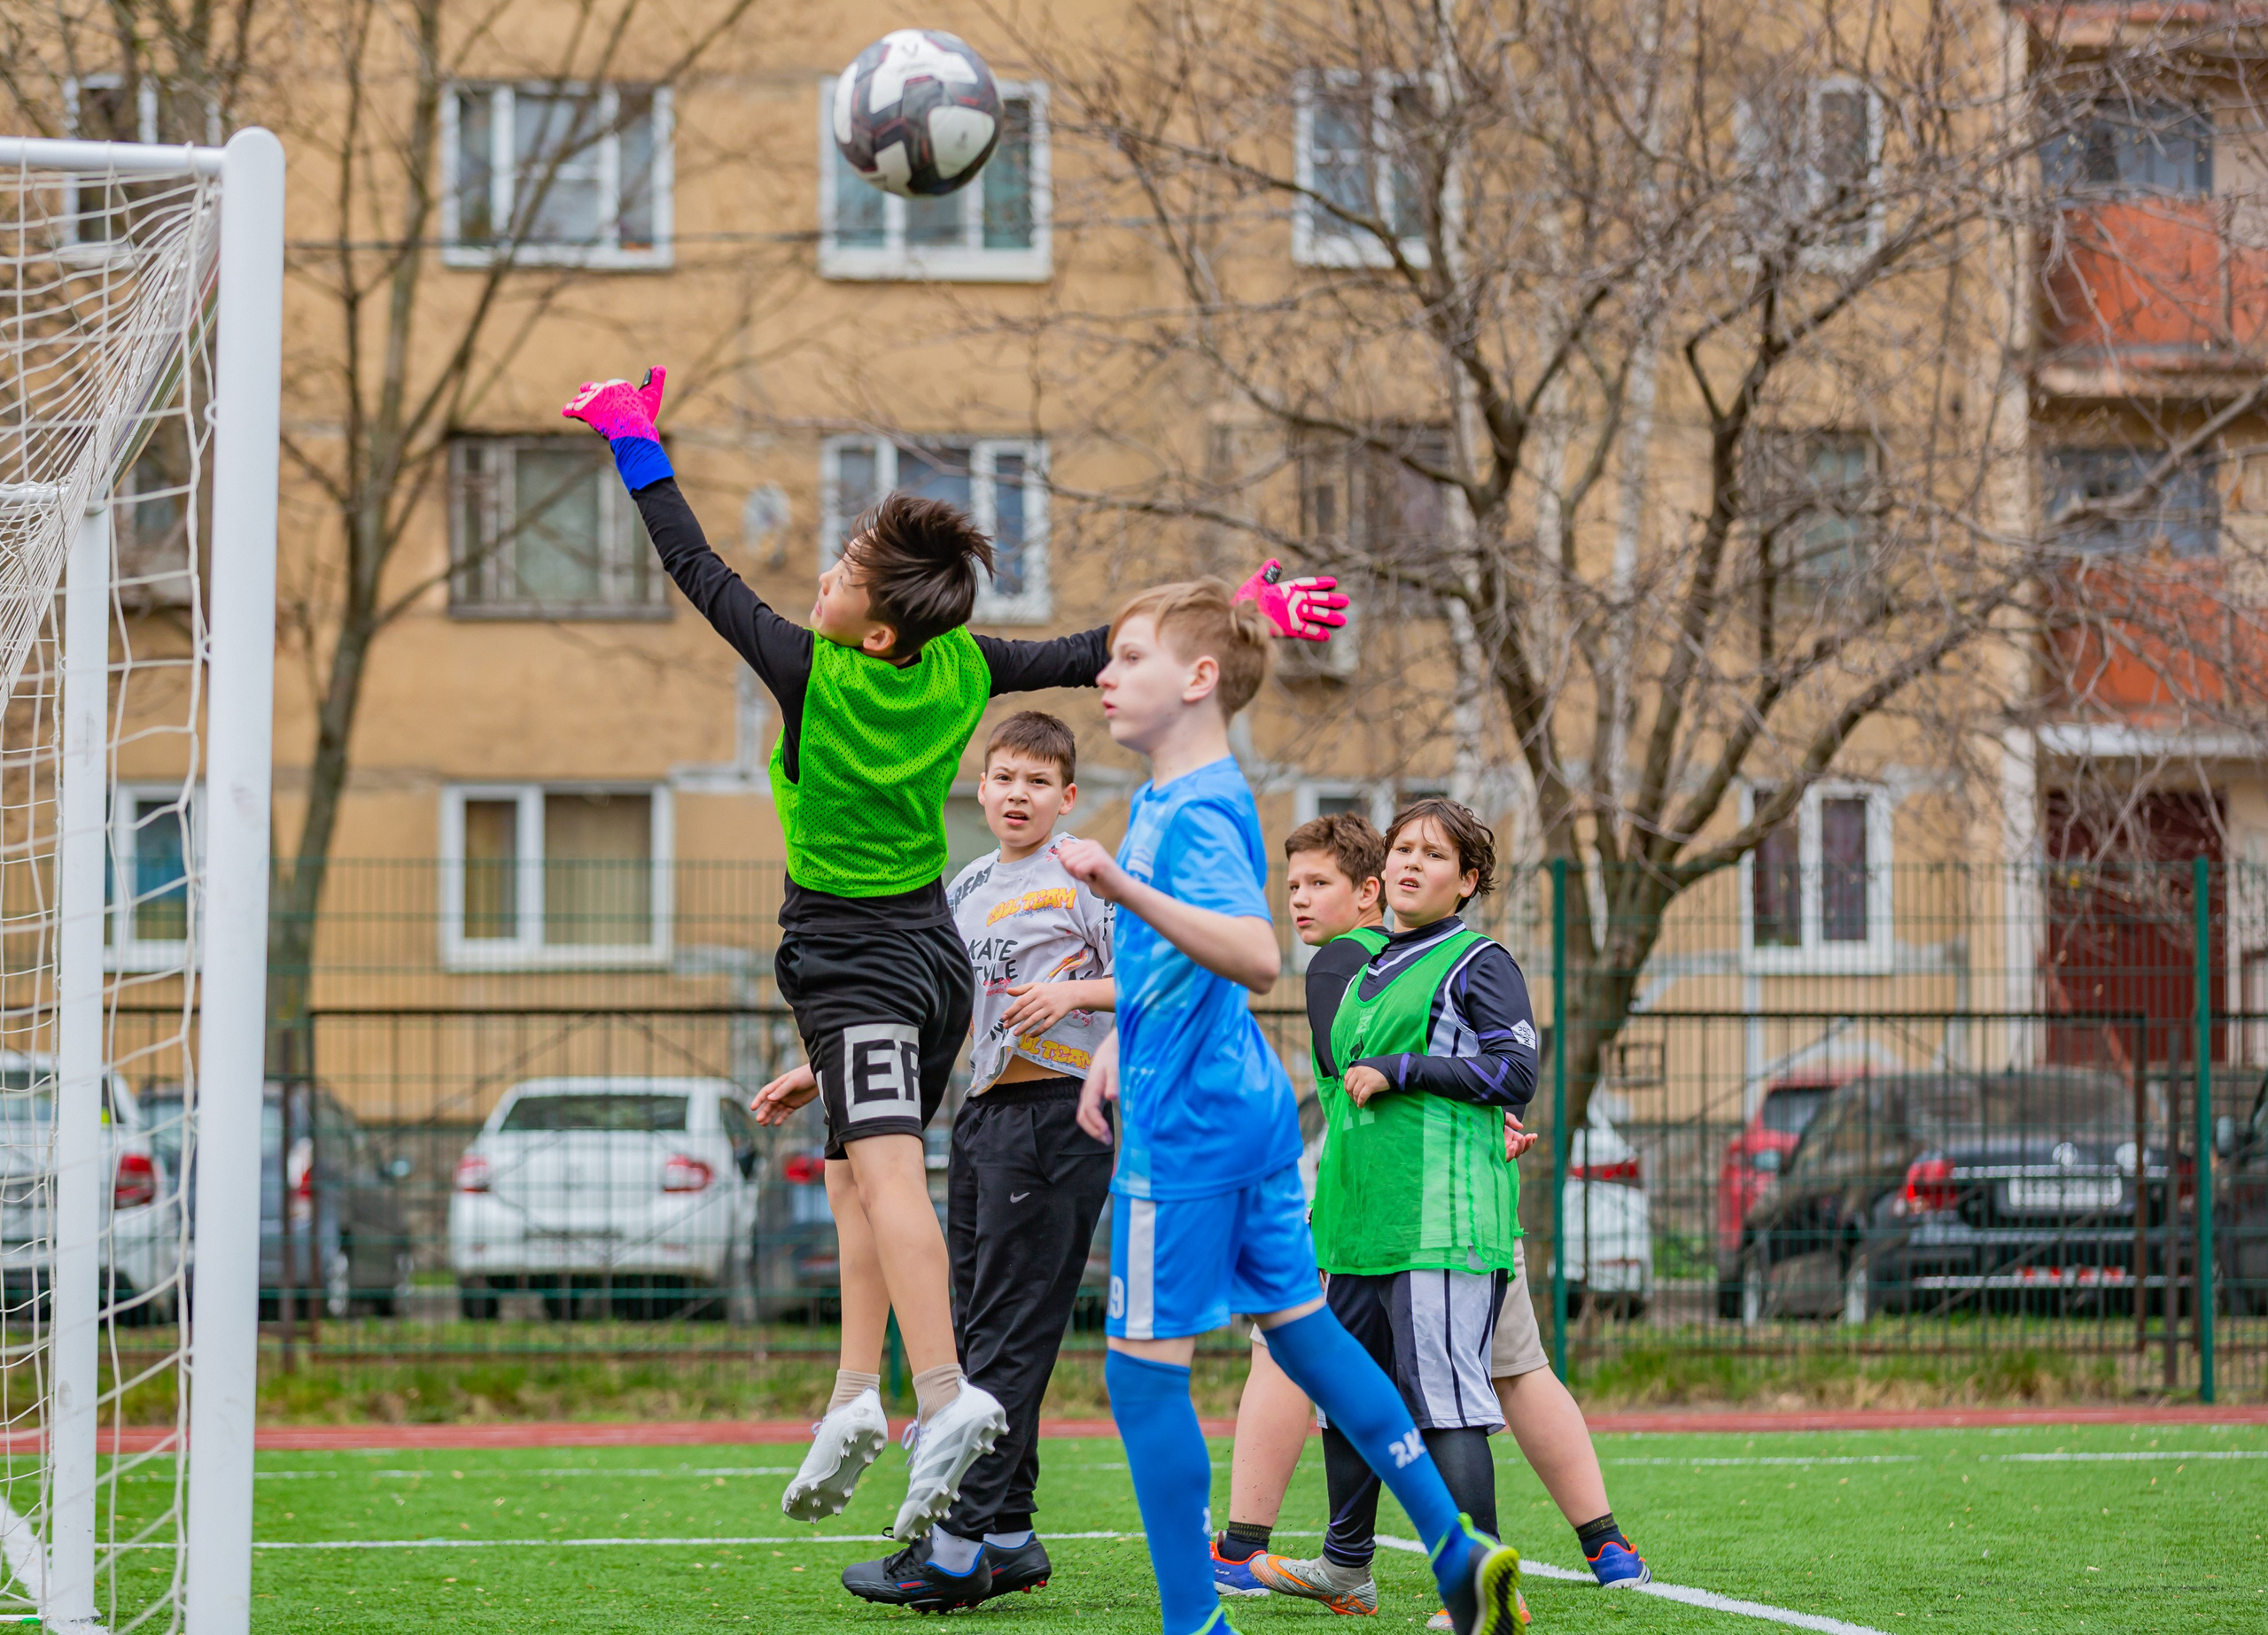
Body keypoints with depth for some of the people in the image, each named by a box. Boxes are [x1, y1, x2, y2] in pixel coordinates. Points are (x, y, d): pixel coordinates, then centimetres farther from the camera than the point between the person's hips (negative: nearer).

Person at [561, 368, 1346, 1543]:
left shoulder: (815, 675, -17)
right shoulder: (961, 670, -3)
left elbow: (698, 571, -11)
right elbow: (1095, 655, 5)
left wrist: (636, 443, -2)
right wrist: (1246, 609, 12)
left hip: (849, 954, -7)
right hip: (932, 949, 7)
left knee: (887, 1170, -20)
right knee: (858, 1174, 14)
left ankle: (944, 1394, -35)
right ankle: (857, 1397, 7)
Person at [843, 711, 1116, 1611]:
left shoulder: (1084, 878, -4)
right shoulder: (966, 888, 18)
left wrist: (1075, 993, -21)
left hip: (1054, 1115, -8)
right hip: (982, 1113, 8)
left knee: (1010, 1334, -10)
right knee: (978, 1331, 8)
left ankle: (959, 1549, -14)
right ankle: (1009, 1536, 13)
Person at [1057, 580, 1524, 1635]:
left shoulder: (1197, 816, -18)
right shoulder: (1159, 799, 13)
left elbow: (1258, 957, -35)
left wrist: (1127, 891, -44)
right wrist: (1118, 1046, 29)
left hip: (1186, 1129, -10)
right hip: (1248, 1109, 10)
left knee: (1144, 1369, -4)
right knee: (1301, 1326, 17)